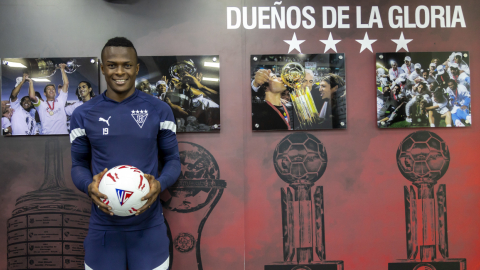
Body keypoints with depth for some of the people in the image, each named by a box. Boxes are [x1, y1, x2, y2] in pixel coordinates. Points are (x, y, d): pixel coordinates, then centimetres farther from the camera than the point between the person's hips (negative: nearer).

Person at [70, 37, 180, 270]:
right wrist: (88, 186, -13)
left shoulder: (159, 110, 0)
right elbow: (78, 165, 9)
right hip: (103, 226, 1)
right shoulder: (83, 115, 3)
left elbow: (172, 159, 4)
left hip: (149, 225, 0)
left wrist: (160, 184, -16)